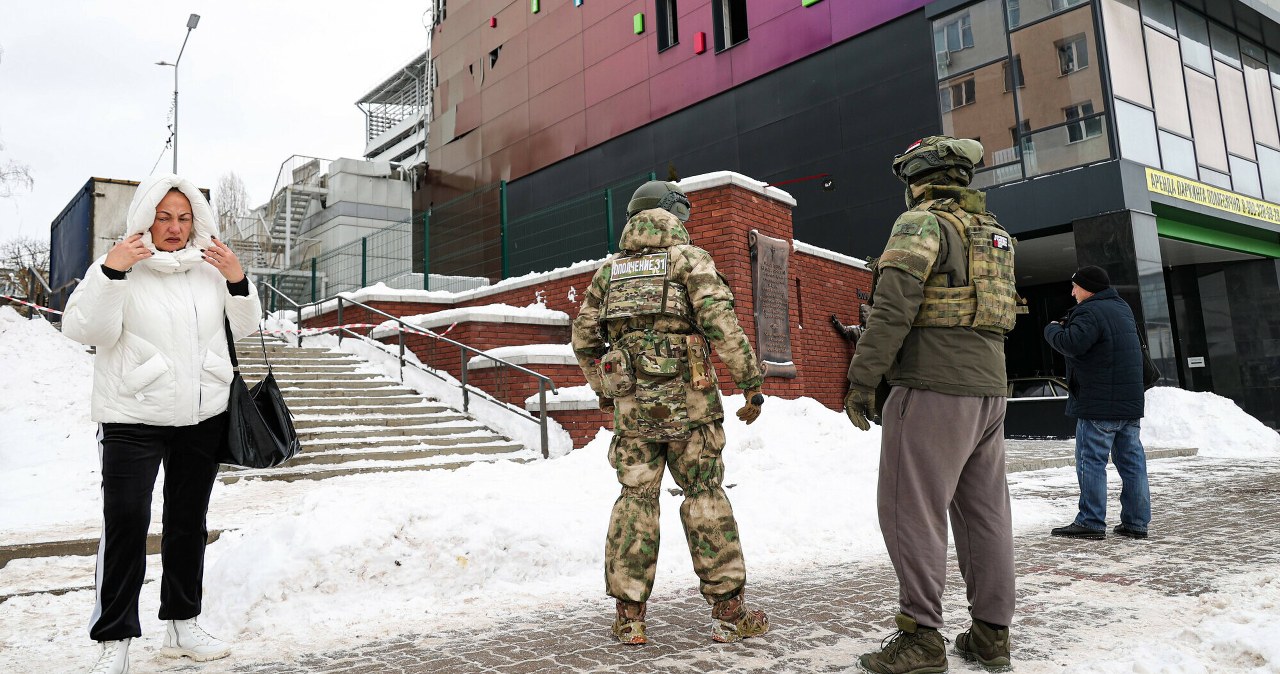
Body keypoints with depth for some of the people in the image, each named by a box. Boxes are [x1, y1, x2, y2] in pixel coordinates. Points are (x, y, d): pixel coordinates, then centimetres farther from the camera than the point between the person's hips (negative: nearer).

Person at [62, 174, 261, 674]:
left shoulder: (209, 266, 6)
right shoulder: (120, 266, -5)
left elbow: (243, 327, 11)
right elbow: (85, 329, -14)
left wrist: (237, 281, -6)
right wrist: (110, 271, -24)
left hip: (204, 417, 4)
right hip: (133, 420, -4)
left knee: (189, 522, 13)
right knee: (125, 524, -7)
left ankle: (182, 624, 26)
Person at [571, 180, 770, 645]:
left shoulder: (610, 268, 16)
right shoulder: (690, 258, 2)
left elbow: (583, 337, 17)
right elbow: (721, 322, -11)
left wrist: (601, 388, 29)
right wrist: (751, 381, -7)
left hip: (631, 402, 4)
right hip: (687, 399, -3)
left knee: (635, 500, 7)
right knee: (705, 497, 4)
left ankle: (629, 616, 10)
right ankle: (728, 610, 10)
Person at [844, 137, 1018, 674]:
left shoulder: (923, 221, -7)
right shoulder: (992, 231, 20)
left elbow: (893, 306, -17)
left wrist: (861, 379, -13)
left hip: (933, 389, -9)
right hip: (987, 389, 9)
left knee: (911, 510, -4)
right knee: (984, 511, 11)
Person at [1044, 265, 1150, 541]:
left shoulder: (1091, 312, -15)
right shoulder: (1122, 308, 18)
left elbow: (1071, 344, -25)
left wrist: (1052, 329, -5)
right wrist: (1068, 326, 10)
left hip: (1099, 404, -9)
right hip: (1130, 403, 9)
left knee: (1091, 462, -4)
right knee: (1132, 461, 10)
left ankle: (1091, 522, -2)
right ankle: (1136, 522, 14)